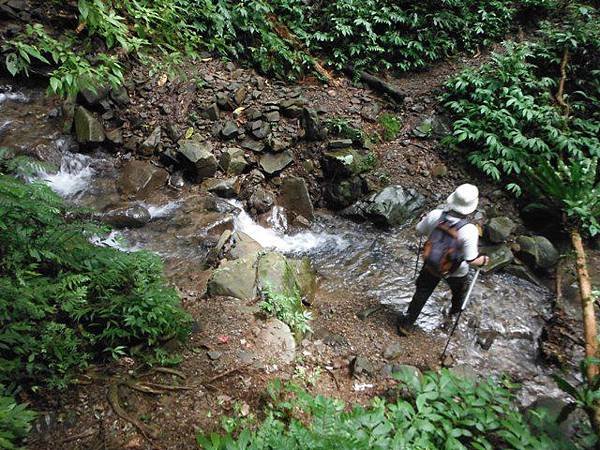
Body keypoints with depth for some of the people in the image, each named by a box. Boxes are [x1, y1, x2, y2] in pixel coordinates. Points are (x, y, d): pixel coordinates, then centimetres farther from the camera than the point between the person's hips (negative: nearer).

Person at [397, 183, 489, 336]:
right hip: (456, 272, -2)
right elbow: (472, 260, -27)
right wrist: (484, 260, -6)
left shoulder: (435, 215, -25)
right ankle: (456, 310, 63)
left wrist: (425, 219, 14)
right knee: (459, 290, 33)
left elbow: (419, 231, -7)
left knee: (421, 294, 21)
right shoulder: (469, 231, -34)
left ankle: (406, 324, 31)